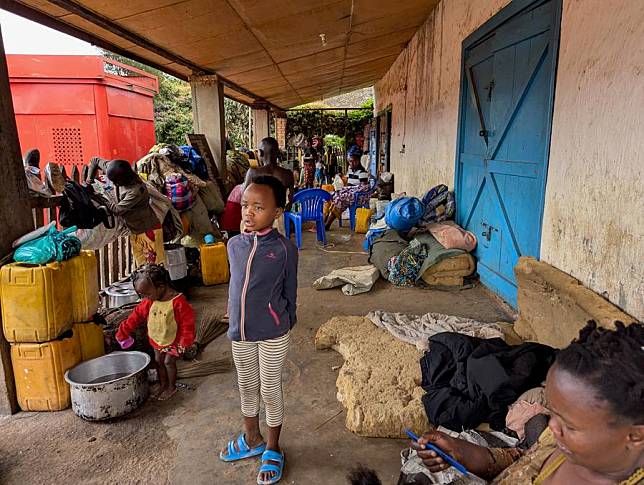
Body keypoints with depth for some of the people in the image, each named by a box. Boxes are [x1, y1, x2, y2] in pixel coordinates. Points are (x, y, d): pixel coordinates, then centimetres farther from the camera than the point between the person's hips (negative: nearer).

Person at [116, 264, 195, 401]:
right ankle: (163, 385, 34)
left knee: (169, 361, -1)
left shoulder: (178, 302, -29)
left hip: (173, 341, -6)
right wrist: (123, 331, 5)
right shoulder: (149, 302, -10)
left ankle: (172, 387, 21)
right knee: (158, 361, 15)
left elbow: (187, 323, -23)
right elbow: (137, 316, 1)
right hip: (156, 340, 6)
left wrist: (185, 342, -19)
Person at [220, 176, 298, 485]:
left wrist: (285, 325, 3)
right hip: (240, 333, 4)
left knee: (270, 392, 12)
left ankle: (272, 449, 35)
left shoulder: (284, 249, -14)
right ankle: (252, 440, 45)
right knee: (247, 389, 21)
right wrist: (235, 317, 13)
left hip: (273, 335, -4)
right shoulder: (233, 245, -2)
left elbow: (289, 291, -4)